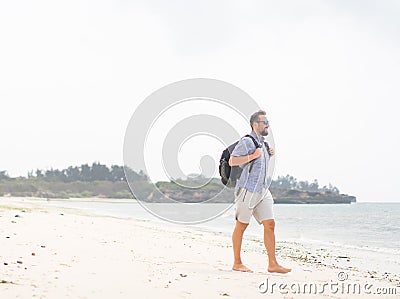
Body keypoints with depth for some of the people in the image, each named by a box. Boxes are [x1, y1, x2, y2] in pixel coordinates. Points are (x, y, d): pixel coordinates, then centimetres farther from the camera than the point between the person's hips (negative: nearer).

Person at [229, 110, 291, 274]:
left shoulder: (262, 144, 20)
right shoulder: (247, 141, -8)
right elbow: (232, 161, -16)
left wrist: (268, 155, 16)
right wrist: (253, 156, -17)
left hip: (262, 190, 9)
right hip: (248, 189, -8)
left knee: (270, 224, 0)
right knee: (241, 225, 0)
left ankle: (272, 264, 1)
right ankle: (237, 263, 8)